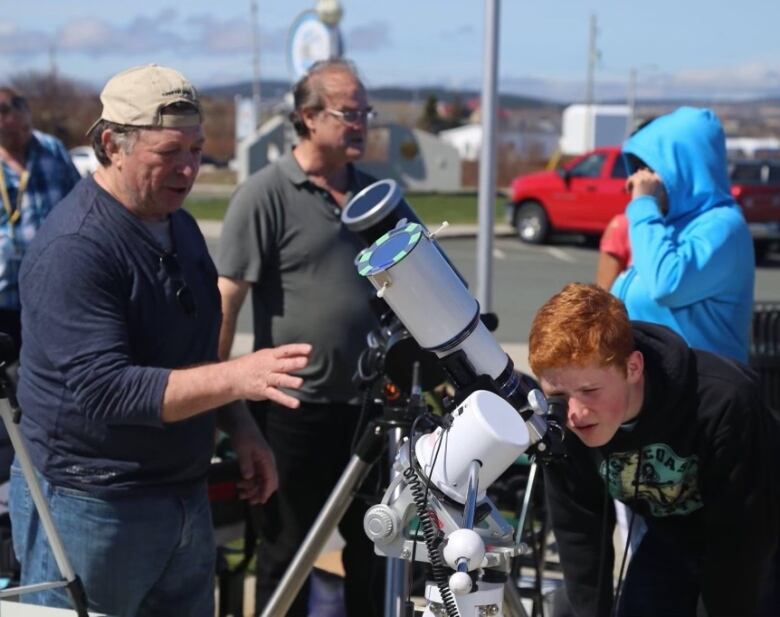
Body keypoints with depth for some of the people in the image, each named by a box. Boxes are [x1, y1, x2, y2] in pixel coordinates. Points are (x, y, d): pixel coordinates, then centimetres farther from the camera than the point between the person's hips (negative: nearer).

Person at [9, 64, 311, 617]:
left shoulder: (180, 227, 9)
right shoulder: (74, 249, -20)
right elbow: (103, 390, -28)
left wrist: (242, 431, 11)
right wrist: (237, 377, -34)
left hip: (185, 497, 8)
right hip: (90, 506, -8)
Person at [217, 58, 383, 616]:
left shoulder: (374, 192, 9)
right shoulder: (265, 195, -10)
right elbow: (225, 301, -13)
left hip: (369, 402, 6)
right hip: (295, 406, -6)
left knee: (373, 546, 17)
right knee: (287, 553, 6)